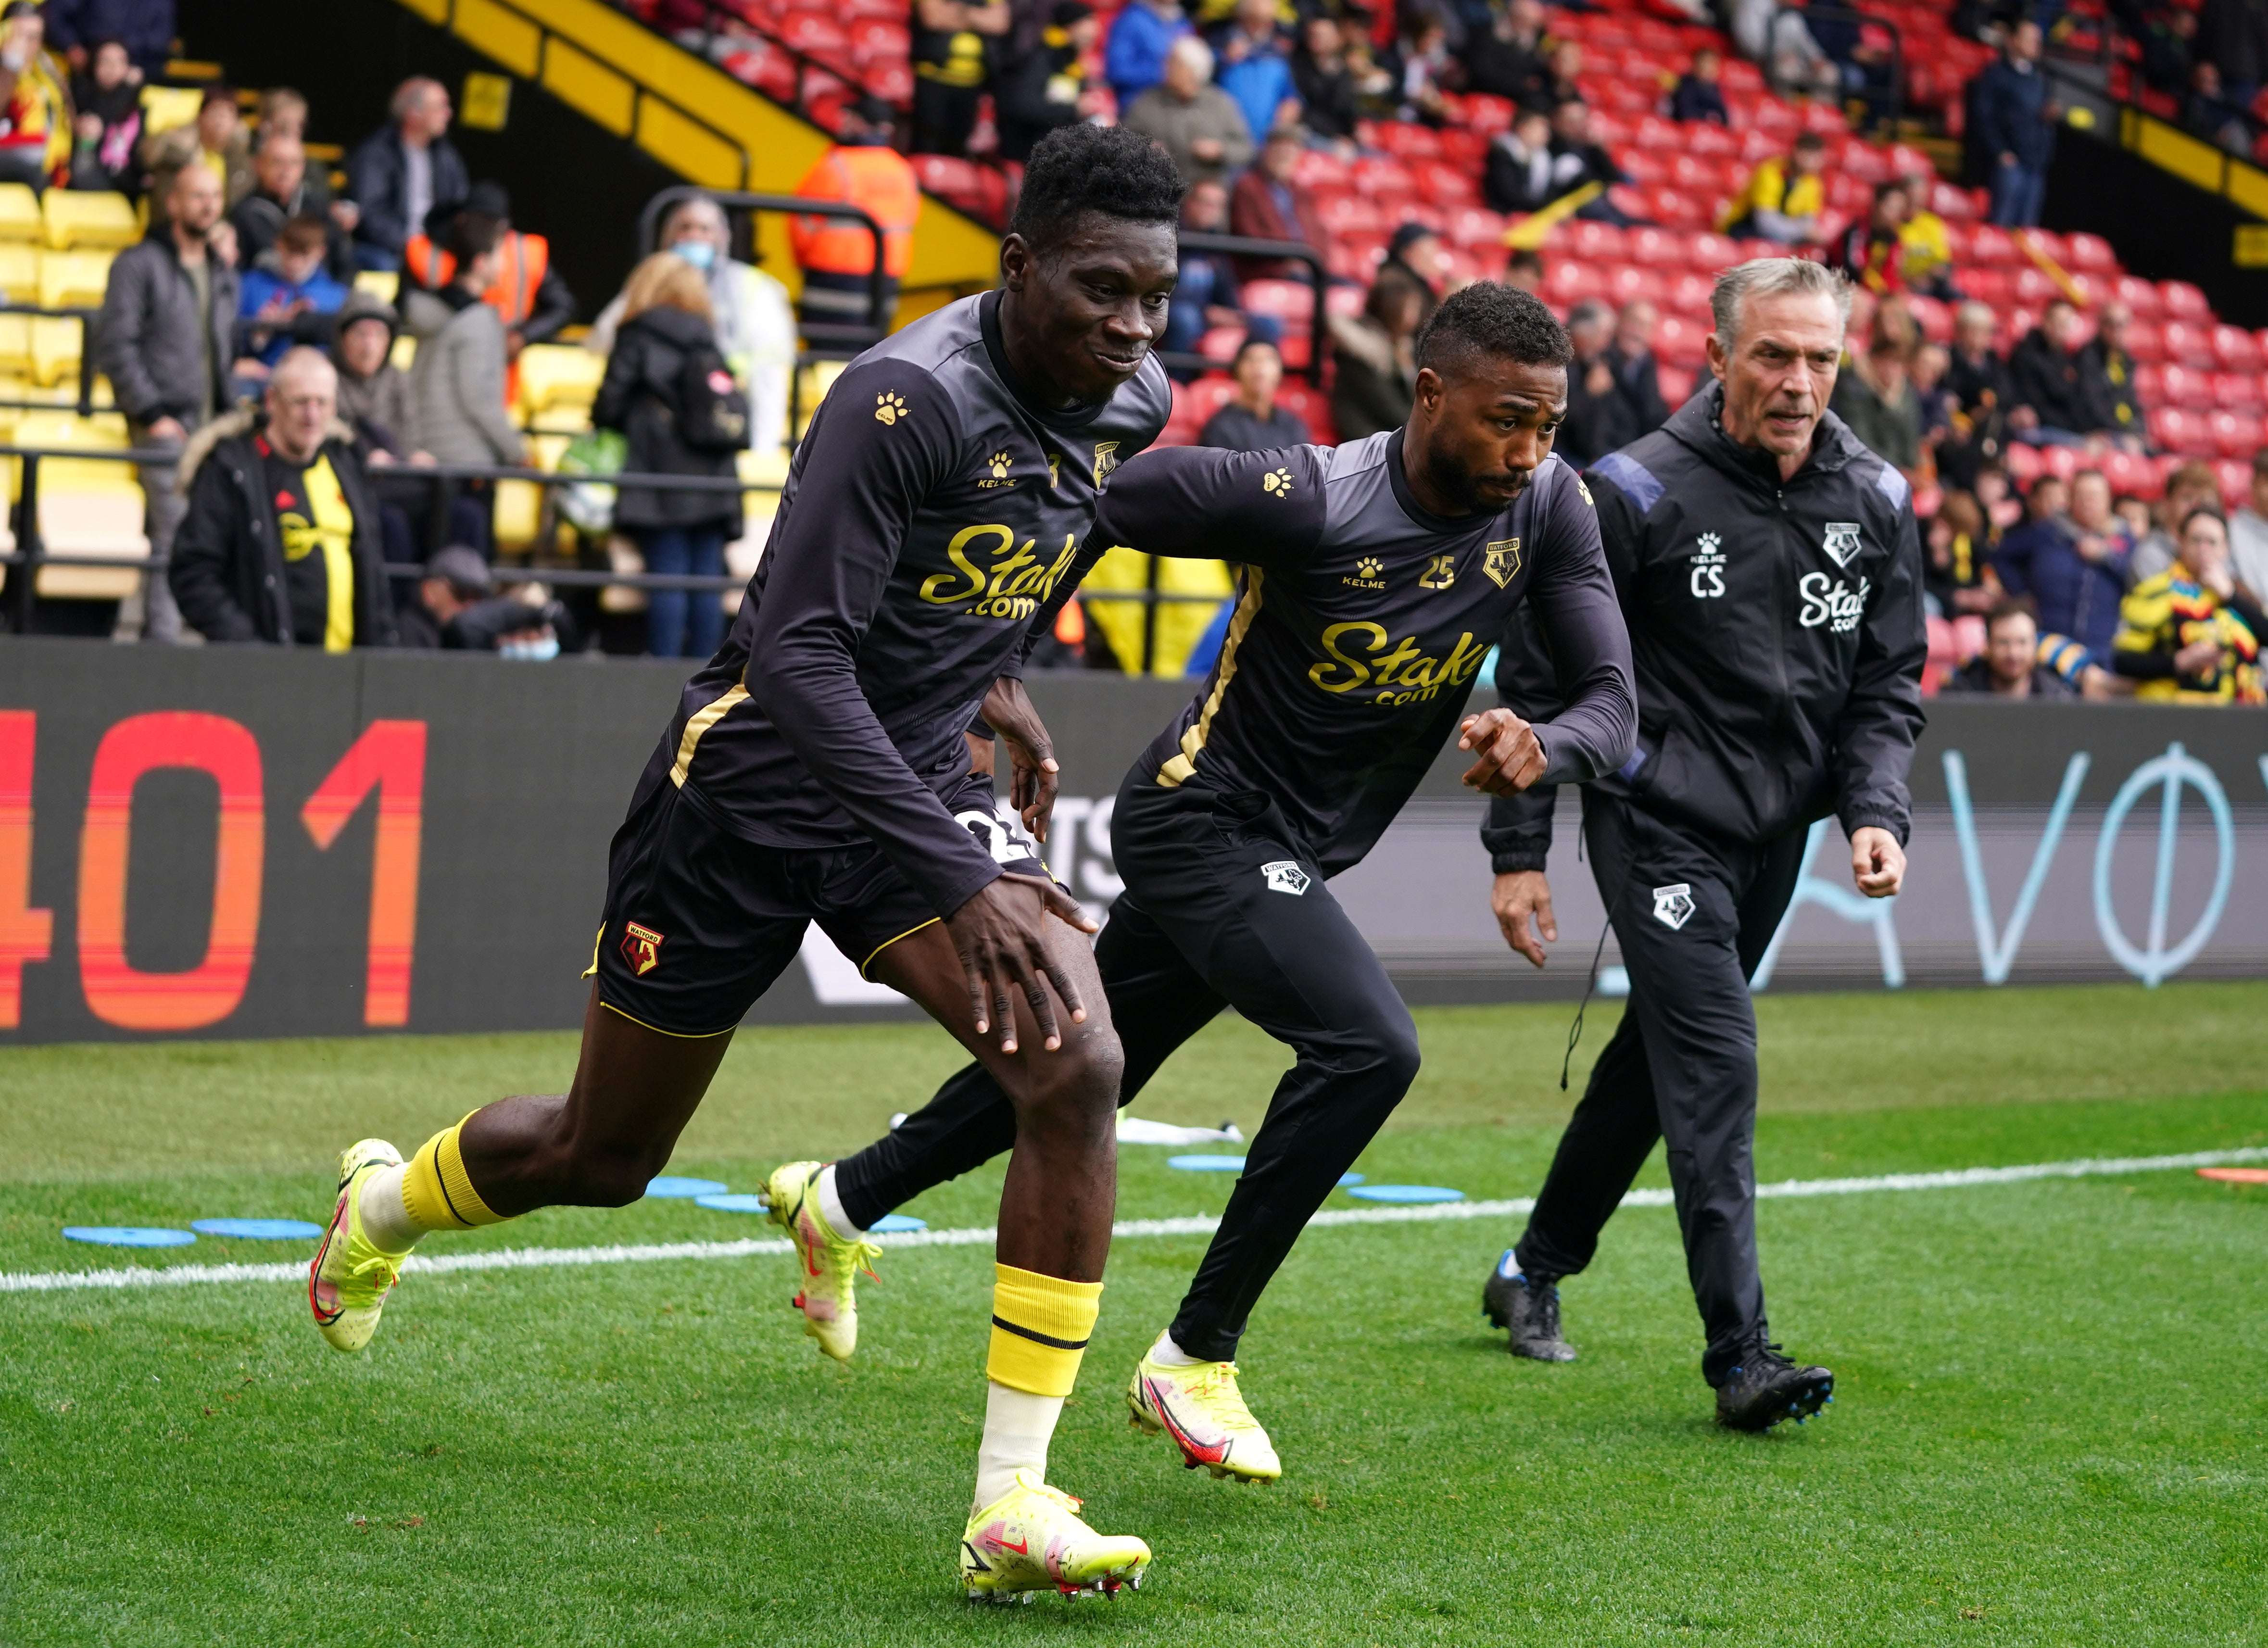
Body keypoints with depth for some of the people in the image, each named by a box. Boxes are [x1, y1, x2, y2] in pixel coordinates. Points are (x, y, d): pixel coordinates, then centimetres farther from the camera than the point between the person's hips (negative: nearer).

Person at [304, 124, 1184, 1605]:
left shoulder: (1130, 404, -4)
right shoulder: (908, 398, -28)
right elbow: (797, 656, -32)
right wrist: (960, 881, -37)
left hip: (922, 776, 5)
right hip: (759, 775, -5)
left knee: (1079, 1067, -22)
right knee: (599, 1160, 11)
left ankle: (1015, 1502, -17)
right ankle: (385, 1204, 48)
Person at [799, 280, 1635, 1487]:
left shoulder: (1547, 506, -9)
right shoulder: (1306, 500, -27)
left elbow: (1610, 697, -7)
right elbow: (1095, 504, -19)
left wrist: (1544, 745, -30)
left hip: (1297, 855, 7)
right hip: (1205, 814, -7)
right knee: (1367, 1047, -26)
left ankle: (845, 1203, 46)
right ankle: (1192, 1360, -11)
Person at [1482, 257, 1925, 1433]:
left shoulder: (1875, 504, 1)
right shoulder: (1637, 495, -13)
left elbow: (1889, 679, 10)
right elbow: (1536, 676, -7)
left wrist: (1876, 812, -8)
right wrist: (1518, 850, -9)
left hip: (1775, 832, 6)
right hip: (1658, 820, -6)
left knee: (1659, 1050, 17)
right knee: (1713, 1063, -16)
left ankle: (1536, 1270, 36)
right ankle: (1740, 1353, -18)